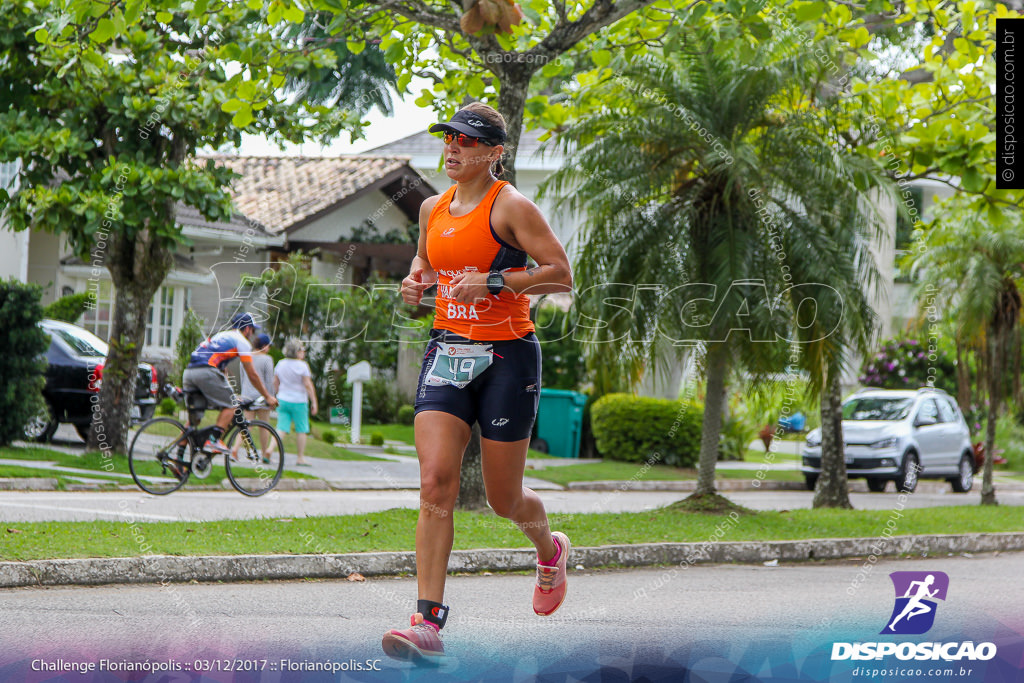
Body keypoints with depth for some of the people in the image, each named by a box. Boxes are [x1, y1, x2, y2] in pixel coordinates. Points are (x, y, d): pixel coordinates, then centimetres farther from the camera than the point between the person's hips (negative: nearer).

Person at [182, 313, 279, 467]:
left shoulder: (221, 336, 34)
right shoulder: (241, 341, 9)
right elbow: (252, 375, 8)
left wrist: (229, 393, 47)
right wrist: (268, 397, 16)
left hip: (188, 372, 8)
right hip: (206, 372, -8)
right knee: (229, 405, 5)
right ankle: (213, 440, -11)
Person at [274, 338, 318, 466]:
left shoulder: (280, 364, 5)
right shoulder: (302, 366, -10)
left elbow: (275, 383, 11)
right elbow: (308, 385, -12)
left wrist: (277, 396, 23)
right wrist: (314, 402, -8)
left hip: (282, 400, 5)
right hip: (298, 401, -5)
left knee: (281, 428, 4)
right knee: (301, 430, 7)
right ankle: (301, 458, 11)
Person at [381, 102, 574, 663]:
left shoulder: (511, 206, -9)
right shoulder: (433, 208, 10)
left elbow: (561, 275, -12)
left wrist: (494, 282, -21)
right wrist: (415, 281, 6)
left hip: (507, 355, -5)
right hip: (446, 352, 5)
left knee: (504, 499, 6)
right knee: (435, 484, -13)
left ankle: (550, 550, 42)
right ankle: (428, 621, -15)